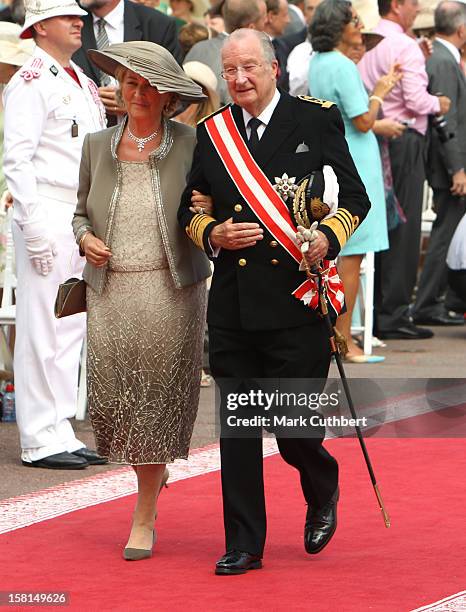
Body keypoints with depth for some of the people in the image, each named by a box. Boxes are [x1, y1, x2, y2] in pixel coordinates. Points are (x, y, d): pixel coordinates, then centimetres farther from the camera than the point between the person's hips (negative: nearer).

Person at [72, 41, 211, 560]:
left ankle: (145, 517, 10)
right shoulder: (97, 147, 7)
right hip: (110, 290, 2)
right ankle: (148, 472, 29)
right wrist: (85, 238, -4)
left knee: (157, 400, -1)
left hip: (170, 290, -2)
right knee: (112, 399, -3)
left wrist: (204, 215, -16)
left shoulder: (190, 145, -1)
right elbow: (81, 211, 16)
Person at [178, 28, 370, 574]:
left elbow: (355, 198, 2)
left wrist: (329, 237, -16)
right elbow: (189, 209, 15)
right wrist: (214, 234, -6)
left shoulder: (317, 120, 1)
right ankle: (243, 544, 14)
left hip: (297, 301, -3)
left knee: (294, 430, -2)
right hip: (233, 302, 4)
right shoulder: (212, 132, 10)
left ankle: (322, 490, 31)